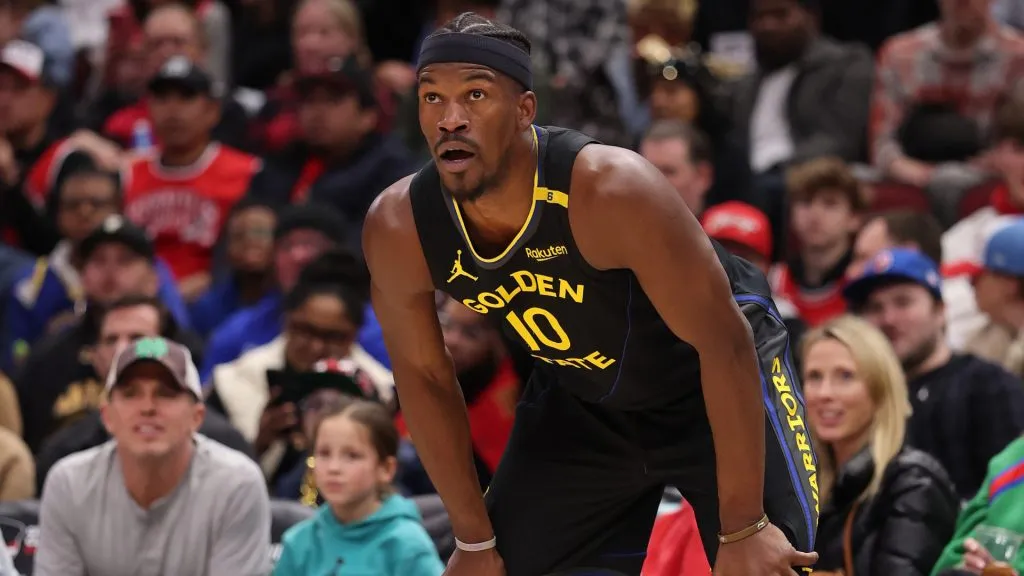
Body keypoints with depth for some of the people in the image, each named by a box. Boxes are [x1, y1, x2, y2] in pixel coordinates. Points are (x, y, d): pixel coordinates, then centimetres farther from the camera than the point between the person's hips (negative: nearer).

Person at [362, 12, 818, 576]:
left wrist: (742, 530, -28)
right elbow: (423, 376, -5)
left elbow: (724, 343, -30)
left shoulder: (611, 189, -37)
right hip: (578, 396, 5)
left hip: (714, 381, -4)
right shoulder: (397, 231, -23)